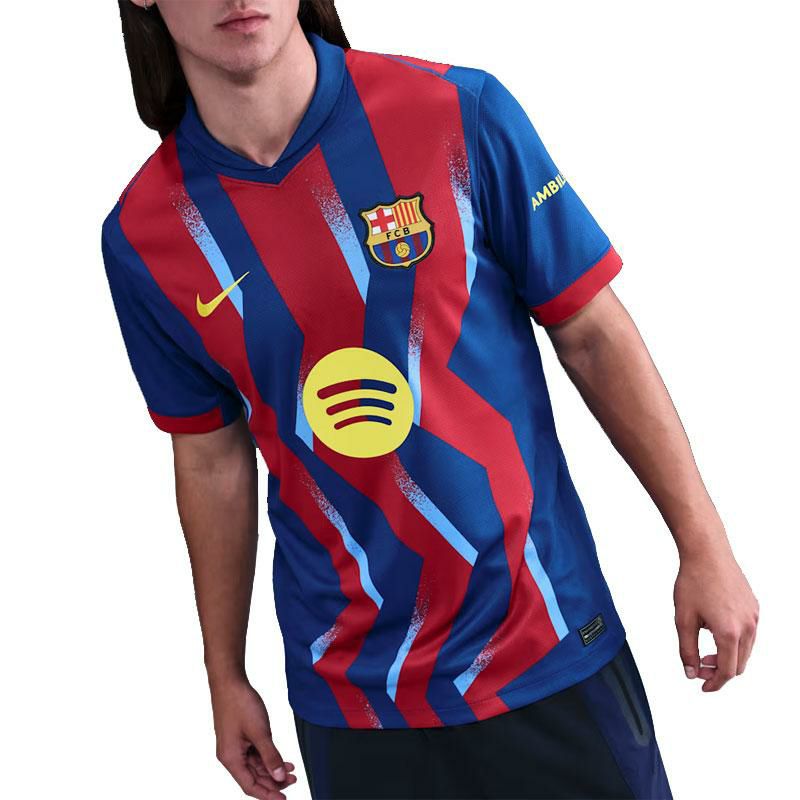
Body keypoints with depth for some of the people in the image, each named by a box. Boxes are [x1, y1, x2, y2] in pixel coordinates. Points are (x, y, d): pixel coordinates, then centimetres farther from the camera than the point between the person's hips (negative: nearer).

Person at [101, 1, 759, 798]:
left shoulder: (460, 114, -11)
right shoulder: (141, 237, -6)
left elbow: (593, 335, -5)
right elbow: (212, 461, 5)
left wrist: (704, 548, -3)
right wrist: (225, 678, 12)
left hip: (547, 646, -1)